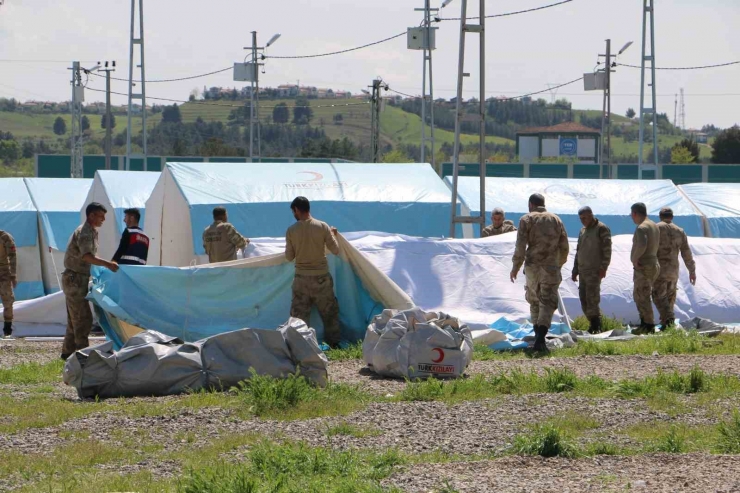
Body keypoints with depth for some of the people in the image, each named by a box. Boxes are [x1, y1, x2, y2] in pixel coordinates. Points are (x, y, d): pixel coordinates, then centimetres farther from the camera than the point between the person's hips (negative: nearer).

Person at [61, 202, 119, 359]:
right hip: (75, 278, -10)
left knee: (75, 318, 15)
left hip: (76, 280, 10)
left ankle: (68, 351, 21)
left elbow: (92, 256, 22)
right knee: (83, 318, -10)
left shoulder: (92, 232, 15)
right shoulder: (84, 232, -17)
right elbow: (87, 256, -31)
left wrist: (107, 265, 11)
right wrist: (107, 264, -38)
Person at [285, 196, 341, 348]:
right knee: (329, 311, 14)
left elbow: (289, 257, -1)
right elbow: (335, 250, -3)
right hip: (321, 277, 0)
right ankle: (333, 342, 17)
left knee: (299, 313, 6)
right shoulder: (323, 227, -9)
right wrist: (333, 235, 15)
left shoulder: (291, 231, -8)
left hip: (301, 278, 0)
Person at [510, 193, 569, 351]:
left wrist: (515, 267, -1)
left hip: (532, 266, 0)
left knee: (534, 300, 18)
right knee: (548, 302, -5)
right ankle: (540, 339, -20)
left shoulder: (527, 219, 1)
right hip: (551, 267, 0)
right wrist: (559, 264, 26)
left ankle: (537, 332, 23)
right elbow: (564, 246, 13)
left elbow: (520, 246, -7)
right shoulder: (556, 220, 10)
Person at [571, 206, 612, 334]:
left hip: (595, 271, -8)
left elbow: (607, 250, -11)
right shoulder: (583, 231, 19)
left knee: (591, 298, -14)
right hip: (583, 270, 8)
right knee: (584, 299, 5)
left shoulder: (602, 229, -6)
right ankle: (594, 324, 10)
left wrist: (603, 268, -18)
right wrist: (575, 271, 21)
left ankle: (595, 326, -13)